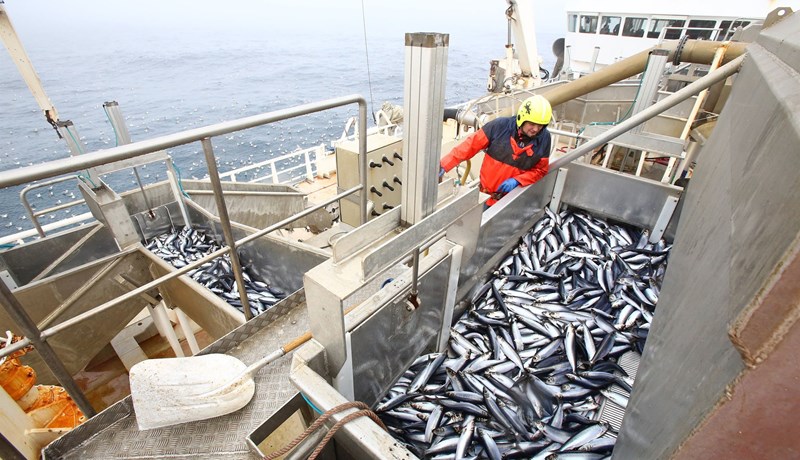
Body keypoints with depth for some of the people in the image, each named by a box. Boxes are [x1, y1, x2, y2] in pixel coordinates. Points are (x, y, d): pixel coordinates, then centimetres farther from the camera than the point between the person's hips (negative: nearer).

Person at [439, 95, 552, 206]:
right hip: (484, 192, 0)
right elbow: (471, 145, -10)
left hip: (510, 197, 0)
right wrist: (444, 164, -15)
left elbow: (540, 170, 2)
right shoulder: (501, 126, -13)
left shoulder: (544, 138, -7)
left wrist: (516, 181, -16)